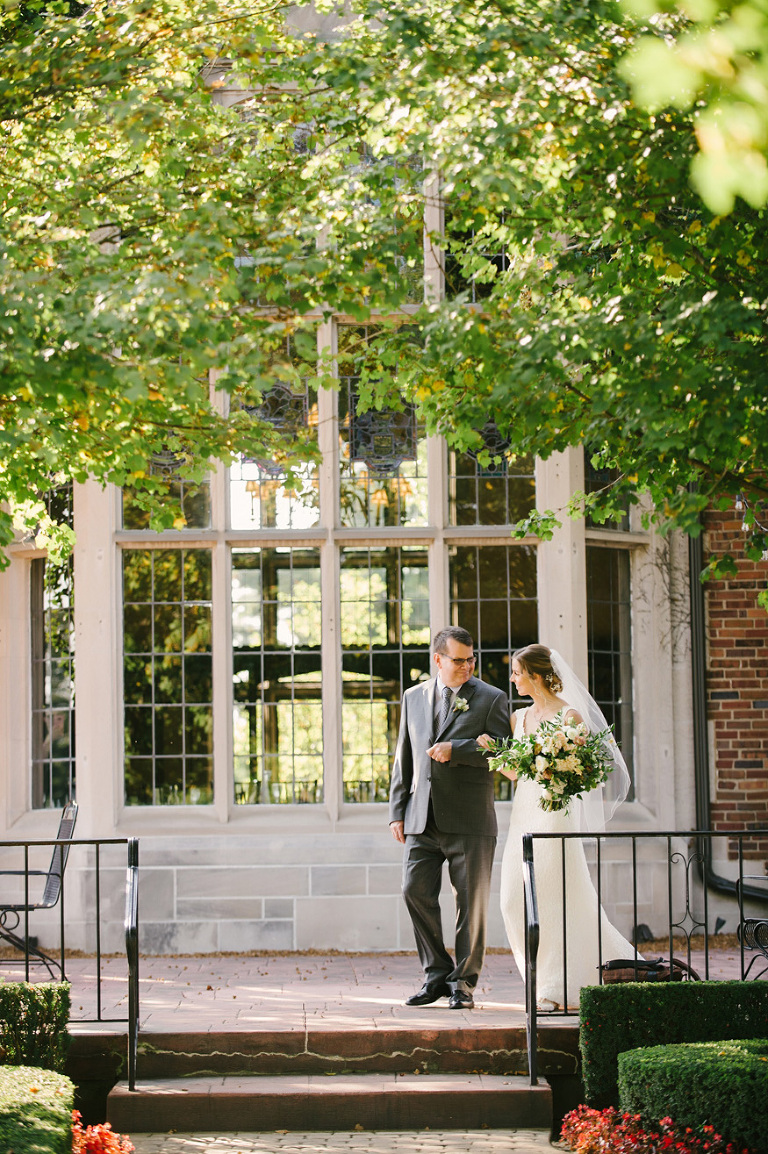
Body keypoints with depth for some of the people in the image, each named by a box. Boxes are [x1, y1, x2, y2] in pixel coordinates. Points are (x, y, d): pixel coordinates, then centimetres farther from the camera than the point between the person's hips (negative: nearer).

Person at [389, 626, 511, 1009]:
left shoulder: (491, 699, 2)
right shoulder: (413, 698, 14)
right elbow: (404, 758, 16)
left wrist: (456, 750, -16)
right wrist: (397, 811, 10)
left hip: (469, 820, -3)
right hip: (422, 819, 3)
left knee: (470, 902, 0)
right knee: (415, 891, -3)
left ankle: (463, 982, 10)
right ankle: (437, 974, 11)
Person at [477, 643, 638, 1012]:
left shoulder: (569, 715, -7)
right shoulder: (519, 717, 14)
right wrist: (491, 749, 0)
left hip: (555, 812, -7)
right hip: (523, 812, 7)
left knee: (553, 898, -6)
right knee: (516, 901, 3)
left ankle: (558, 988, 2)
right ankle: (545, 980, 13)